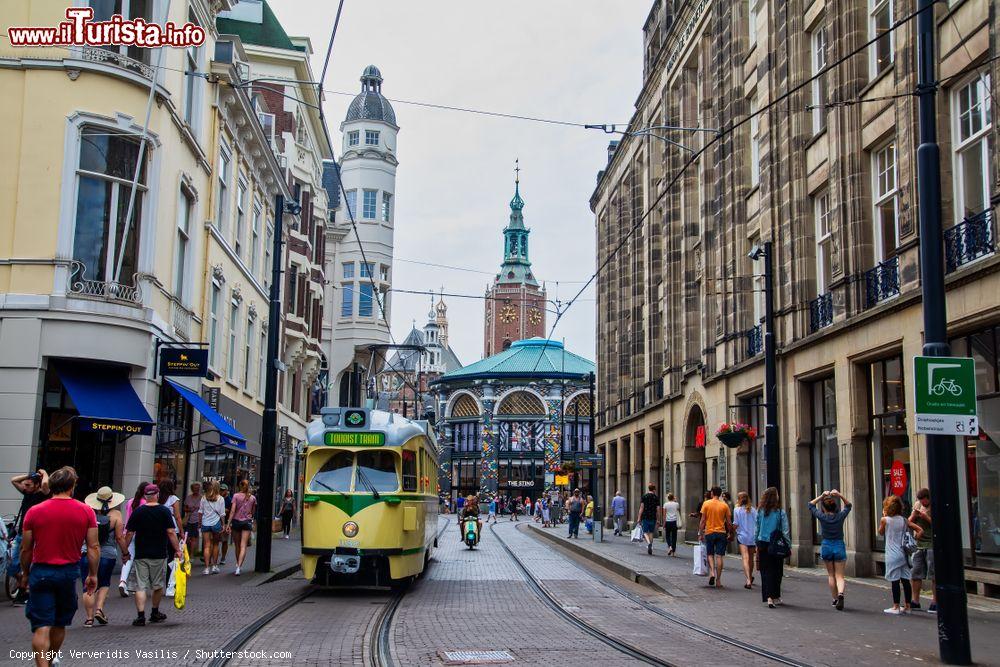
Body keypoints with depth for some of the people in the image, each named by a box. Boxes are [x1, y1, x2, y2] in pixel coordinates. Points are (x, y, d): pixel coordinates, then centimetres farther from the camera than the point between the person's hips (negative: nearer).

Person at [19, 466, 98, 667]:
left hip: (41, 571, -2)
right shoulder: (86, 511, -3)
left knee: (41, 627, -1)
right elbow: (93, 547, -3)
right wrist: (93, 575, 6)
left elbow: (26, 549, 1)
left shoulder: (34, 511, -4)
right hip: (69, 572, 2)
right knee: (60, 624, 19)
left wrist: (25, 574, 14)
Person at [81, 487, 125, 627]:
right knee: (104, 584, 19)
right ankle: (99, 609, 2)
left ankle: (89, 617, 3)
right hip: (108, 554, 0)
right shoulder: (115, 514, -4)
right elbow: (119, 537, -4)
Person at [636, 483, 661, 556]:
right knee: (651, 532, 13)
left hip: (645, 517, -2)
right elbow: (658, 509, 1)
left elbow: (641, 508, -6)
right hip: (653, 518, 2)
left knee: (645, 532, 2)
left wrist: (639, 518, -3)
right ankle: (650, 548, 13)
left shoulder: (644, 497, -2)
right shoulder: (656, 498, 1)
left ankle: (649, 543, -24)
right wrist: (658, 519, 8)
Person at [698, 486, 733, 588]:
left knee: (710, 554, 13)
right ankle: (718, 580, 3)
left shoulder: (706, 503, -3)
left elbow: (703, 520, -4)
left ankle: (712, 572, -10)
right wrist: (729, 533, 14)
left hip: (709, 532, -1)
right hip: (721, 533, 1)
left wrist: (701, 533, 2)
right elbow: (729, 522, 2)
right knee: (719, 556, 2)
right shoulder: (724, 505, 0)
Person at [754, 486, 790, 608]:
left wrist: (757, 544, 16)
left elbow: (757, 529, 7)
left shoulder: (760, 512, 1)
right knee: (776, 571, 10)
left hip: (763, 545, 2)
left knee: (766, 571, 6)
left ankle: (769, 597, -4)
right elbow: (785, 531, -9)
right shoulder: (780, 512, -8)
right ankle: (775, 597, 15)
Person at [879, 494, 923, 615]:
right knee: (905, 580, 8)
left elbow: (880, 532, 11)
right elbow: (920, 530, 0)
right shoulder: (904, 520, 6)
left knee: (895, 581, -2)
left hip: (892, 555, -5)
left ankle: (896, 607, 0)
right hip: (904, 554, 5)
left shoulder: (885, 520, -7)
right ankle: (907, 606, 14)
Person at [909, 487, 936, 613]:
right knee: (915, 574, 9)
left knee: (934, 575, -3)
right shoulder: (917, 505, 10)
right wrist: (914, 515, -5)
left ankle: (935, 602, 3)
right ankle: (915, 601, 18)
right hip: (918, 545, 6)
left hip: (932, 545, -6)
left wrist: (926, 517, -19)